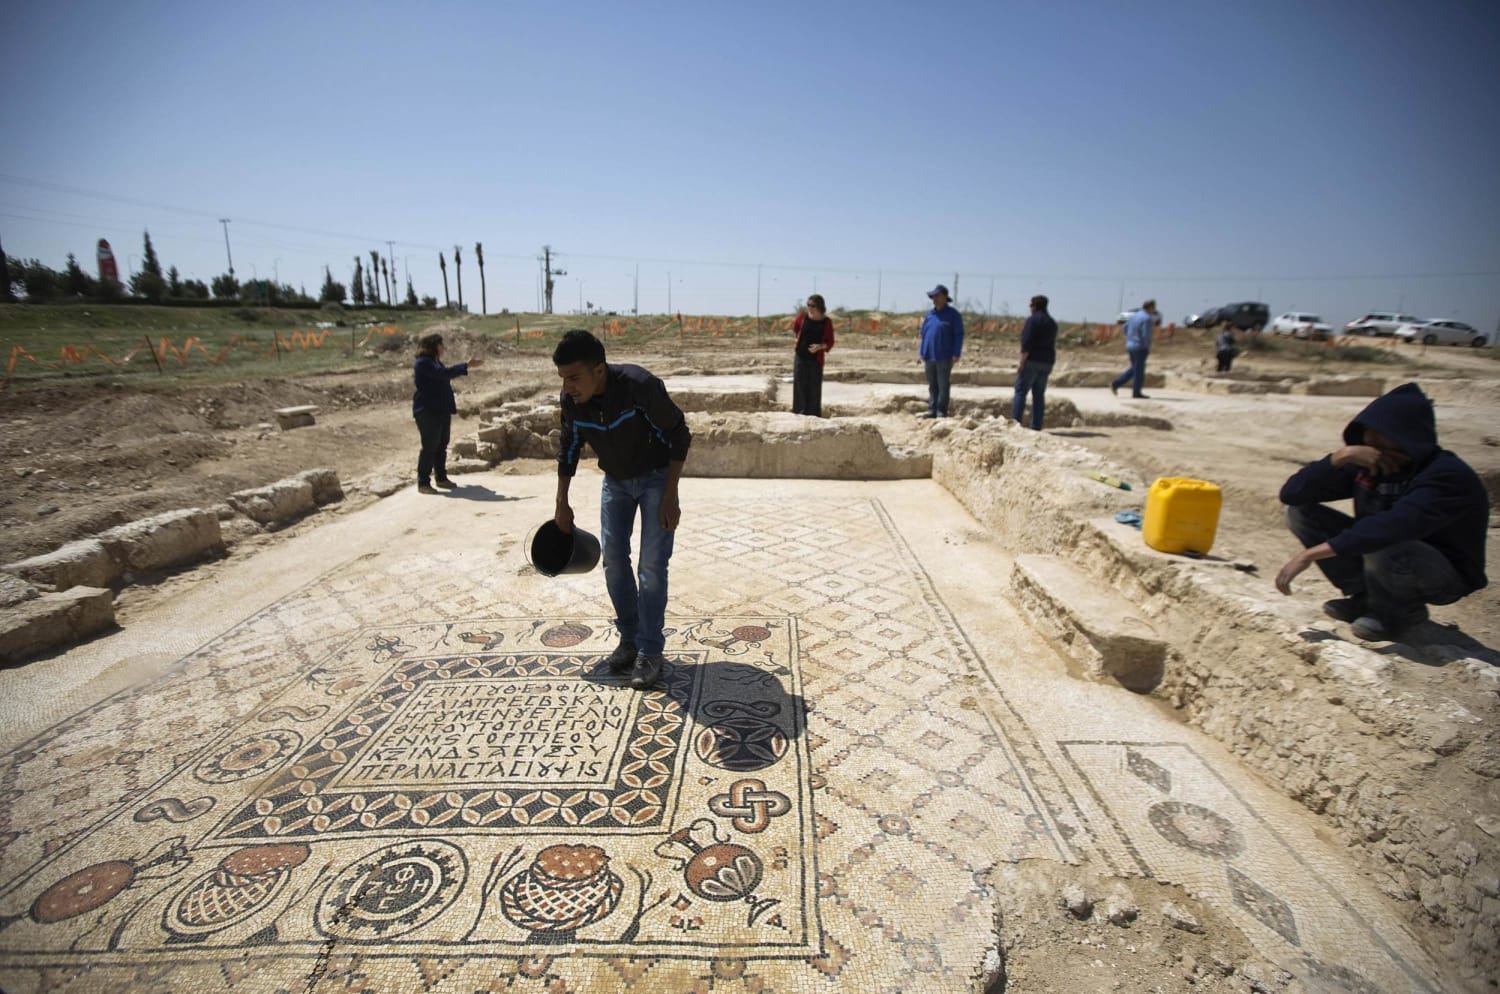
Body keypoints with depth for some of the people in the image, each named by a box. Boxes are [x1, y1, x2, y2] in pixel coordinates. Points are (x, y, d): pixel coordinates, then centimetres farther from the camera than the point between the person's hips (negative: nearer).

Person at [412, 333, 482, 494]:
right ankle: (423, 483, -4)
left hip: (441, 411, 10)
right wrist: (467, 366, -28)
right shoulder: (423, 363, -14)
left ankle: (441, 478, 22)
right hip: (428, 412, -10)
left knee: (441, 446, 13)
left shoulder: (435, 362, 17)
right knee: (429, 447, -9)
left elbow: (444, 376, 29)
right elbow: (443, 373, -27)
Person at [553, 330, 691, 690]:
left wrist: (670, 496, -22)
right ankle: (629, 639, 22)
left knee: (652, 567, -7)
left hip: (655, 477, -5)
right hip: (616, 481, 5)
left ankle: (650, 652, 4)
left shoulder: (640, 385, -32)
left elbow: (679, 436, -21)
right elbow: (568, 449, 3)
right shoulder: (571, 399, -15)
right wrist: (562, 504, 7)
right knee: (614, 561, 5)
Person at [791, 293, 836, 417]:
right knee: (799, 386, 3)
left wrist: (820, 346, -21)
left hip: (816, 359, -2)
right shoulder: (803, 316, -3)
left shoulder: (827, 322, -7)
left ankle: (813, 415, 9)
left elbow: (830, 342, -4)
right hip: (800, 357, 2)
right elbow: (795, 329, 18)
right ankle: (798, 414, 9)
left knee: (814, 388, 2)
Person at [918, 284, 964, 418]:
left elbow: (959, 335, -6)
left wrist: (956, 354, -12)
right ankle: (932, 410, 16)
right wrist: (921, 353, 12)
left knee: (943, 386, -2)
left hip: (944, 358, -5)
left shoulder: (953, 314, -3)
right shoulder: (929, 314, 12)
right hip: (929, 357, 5)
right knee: (932, 386, 10)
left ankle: (941, 412, 3)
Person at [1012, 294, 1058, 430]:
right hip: (1046, 363, 7)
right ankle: (1036, 426, 6)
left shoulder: (1032, 320, -8)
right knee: (1039, 394, 7)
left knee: (1020, 391, -5)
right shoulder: (1052, 322, 16)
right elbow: (1052, 345, 17)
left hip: (1032, 361, -7)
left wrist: (1021, 363, -16)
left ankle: (1014, 422, -13)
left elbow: (1026, 343, -16)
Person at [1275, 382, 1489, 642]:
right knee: (1300, 511, -10)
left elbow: (1392, 527, -42)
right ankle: (1365, 597, 0)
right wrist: (1340, 457, -26)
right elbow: (1291, 493, -13)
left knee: (1383, 546, -40)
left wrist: (1309, 554, -45)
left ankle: (1401, 610, -4)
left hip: (1446, 575, -6)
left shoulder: (1447, 475, -25)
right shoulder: (1366, 465, -6)